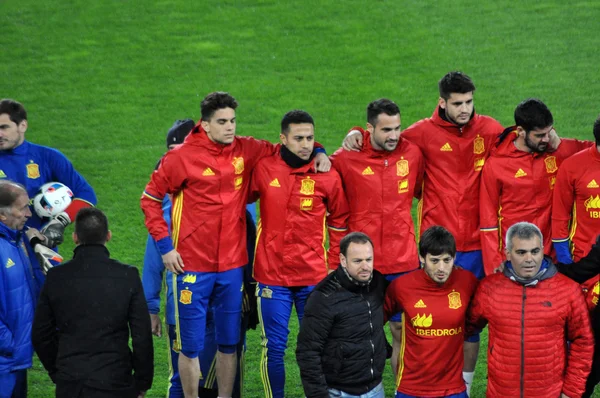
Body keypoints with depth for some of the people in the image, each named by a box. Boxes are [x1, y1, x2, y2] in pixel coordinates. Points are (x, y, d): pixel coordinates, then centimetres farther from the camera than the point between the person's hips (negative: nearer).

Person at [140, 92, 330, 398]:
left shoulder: (246, 150, 1)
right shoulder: (182, 157, -8)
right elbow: (150, 199, 1)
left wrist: (317, 153, -3)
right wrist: (164, 245, -5)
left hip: (232, 266, 3)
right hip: (193, 266, -3)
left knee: (229, 343, 11)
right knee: (191, 345, 2)